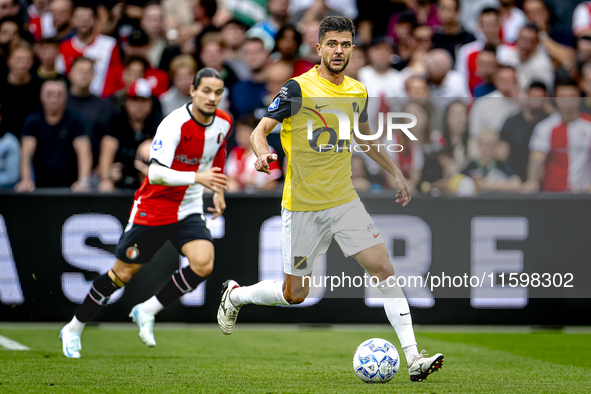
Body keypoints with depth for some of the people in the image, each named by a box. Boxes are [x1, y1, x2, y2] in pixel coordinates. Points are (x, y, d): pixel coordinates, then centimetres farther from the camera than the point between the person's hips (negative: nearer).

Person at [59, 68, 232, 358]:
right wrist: (196, 177, -44)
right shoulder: (174, 124, -24)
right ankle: (74, 329, 23)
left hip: (189, 209, 5)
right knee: (122, 273, 3)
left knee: (203, 264, -20)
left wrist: (218, 189, 21)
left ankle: (147, 311, -1)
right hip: (153, 207, -5)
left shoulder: (223, 122, -2)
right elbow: (156, 173, -33)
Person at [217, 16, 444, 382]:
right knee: (295, 295, 5)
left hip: (344, 201, 4)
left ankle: (413, 357, -12)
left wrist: (396, 172, 22)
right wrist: (263, 154, -34)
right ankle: (235, 295, 34)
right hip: (302, 205, -4)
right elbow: (260, 131, -12)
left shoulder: (358, 92, 5)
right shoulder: (298, 88, -13)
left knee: (384, 269, -11)